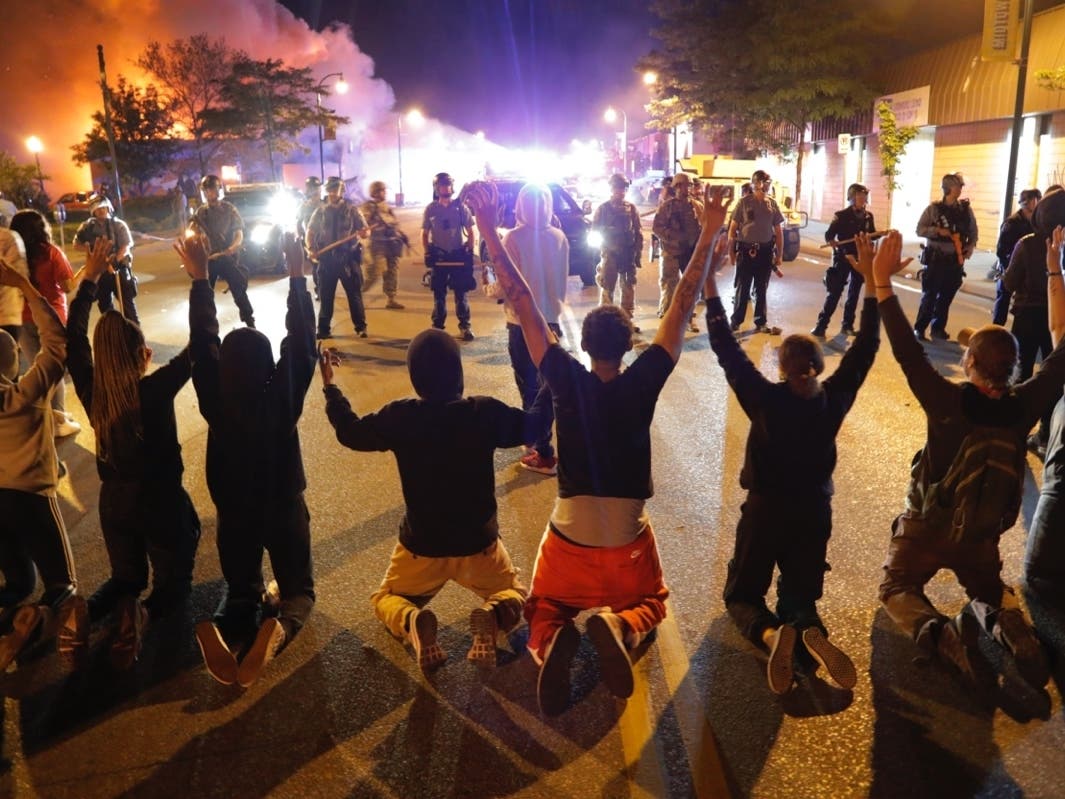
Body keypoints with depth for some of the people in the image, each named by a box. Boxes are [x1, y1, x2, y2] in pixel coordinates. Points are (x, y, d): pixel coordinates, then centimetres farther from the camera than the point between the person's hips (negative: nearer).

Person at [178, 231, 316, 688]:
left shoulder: (216, 402, -16)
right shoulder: (283, 396, -20)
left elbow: (202, 346, -7)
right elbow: (302, 342, -15)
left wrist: (199, 280, -5)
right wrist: (297, 275, -13)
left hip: (233, 513, 2)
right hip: (284, 509, -1)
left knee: (242, 592, 18)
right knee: (297, 589, 15)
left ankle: (224, 632, -19)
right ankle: (279, 629, -22)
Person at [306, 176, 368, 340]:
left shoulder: (351, 210, 4)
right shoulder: (320, 212, 8)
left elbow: (365, 231, 3)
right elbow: (310, 233, 11)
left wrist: (362, 233, -22)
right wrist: (311, 249, -7)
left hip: (349, 258, -1)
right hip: (327, 259, 2)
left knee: (354, 294, 2)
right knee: (326, 295, 5)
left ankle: (360, 327, 12)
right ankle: (323, 329, 13)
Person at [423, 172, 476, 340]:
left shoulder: (460, 207, 0)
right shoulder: (430, 209, 2)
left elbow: (470, 232, 5)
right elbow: (424, 233, 7)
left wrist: (470, 252, -2)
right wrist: (427, 253, -2)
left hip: (459, 255, -1)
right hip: (439, 256, 1)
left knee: (461, 294, 3)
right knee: (439, 294, 7)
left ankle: (465, 326, 11)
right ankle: (437, 327, 15)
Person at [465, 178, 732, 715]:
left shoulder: (567, 381, -13)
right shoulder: (642, 384, -13)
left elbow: (524, 307, -11)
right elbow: (681, 307, -9)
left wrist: (489, 232, -8)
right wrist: (708, 234, -3)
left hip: (569, 535, 0)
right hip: (628, 538, 0)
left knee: (547, 605, 25)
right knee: (649, 602, 29)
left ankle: (551, 638, -14)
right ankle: (621, 627, -10)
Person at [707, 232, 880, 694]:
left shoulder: (766, 399, -18)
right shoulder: (834, 399, -9)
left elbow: (727, 351, -17)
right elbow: (865, 348, -1)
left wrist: (709, 284, -15)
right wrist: (871, 281, 2)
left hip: (765, 510, -3)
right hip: (814, 512, 3)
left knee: (742, 594, 13)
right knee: (800, 596, 16)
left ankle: (770, 633, -22)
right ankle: (812, 632, -21)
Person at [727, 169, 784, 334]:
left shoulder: (772, 203, 4)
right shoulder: (744, 202, -5)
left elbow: (778, 231, 9)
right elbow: (733, 228, -3)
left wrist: (779, 255, 6)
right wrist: (731, 251, -7)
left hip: (765, 251, 3)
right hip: (746, 250, -3)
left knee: (762, 289, 12)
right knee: (743, 288, 2)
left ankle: (761, 322, 21)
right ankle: (736, 321, 12)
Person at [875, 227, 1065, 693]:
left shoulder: (950, 404, -28)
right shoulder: (1023, 407, -17)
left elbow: (906, 352, -31)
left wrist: (881, 281, -31)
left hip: (926, 526, -4)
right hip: (983, 533, 4)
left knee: (897, 590, 18)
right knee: (988, 591, 32)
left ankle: (942, 637, -15)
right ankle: (1008, 627, -4)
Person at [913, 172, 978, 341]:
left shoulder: (966, 208, 6)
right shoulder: (934, 208, -4)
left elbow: (973, 230, 15)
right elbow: (920, 229, -6)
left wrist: (971, 245, -2)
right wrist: (938, 231, -20)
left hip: (956, 260, 4)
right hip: (936, 258, -4)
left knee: (946, 297, 9)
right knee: (929, 295, -2)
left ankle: (938, 328, 20)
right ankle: (919, 328, 8)